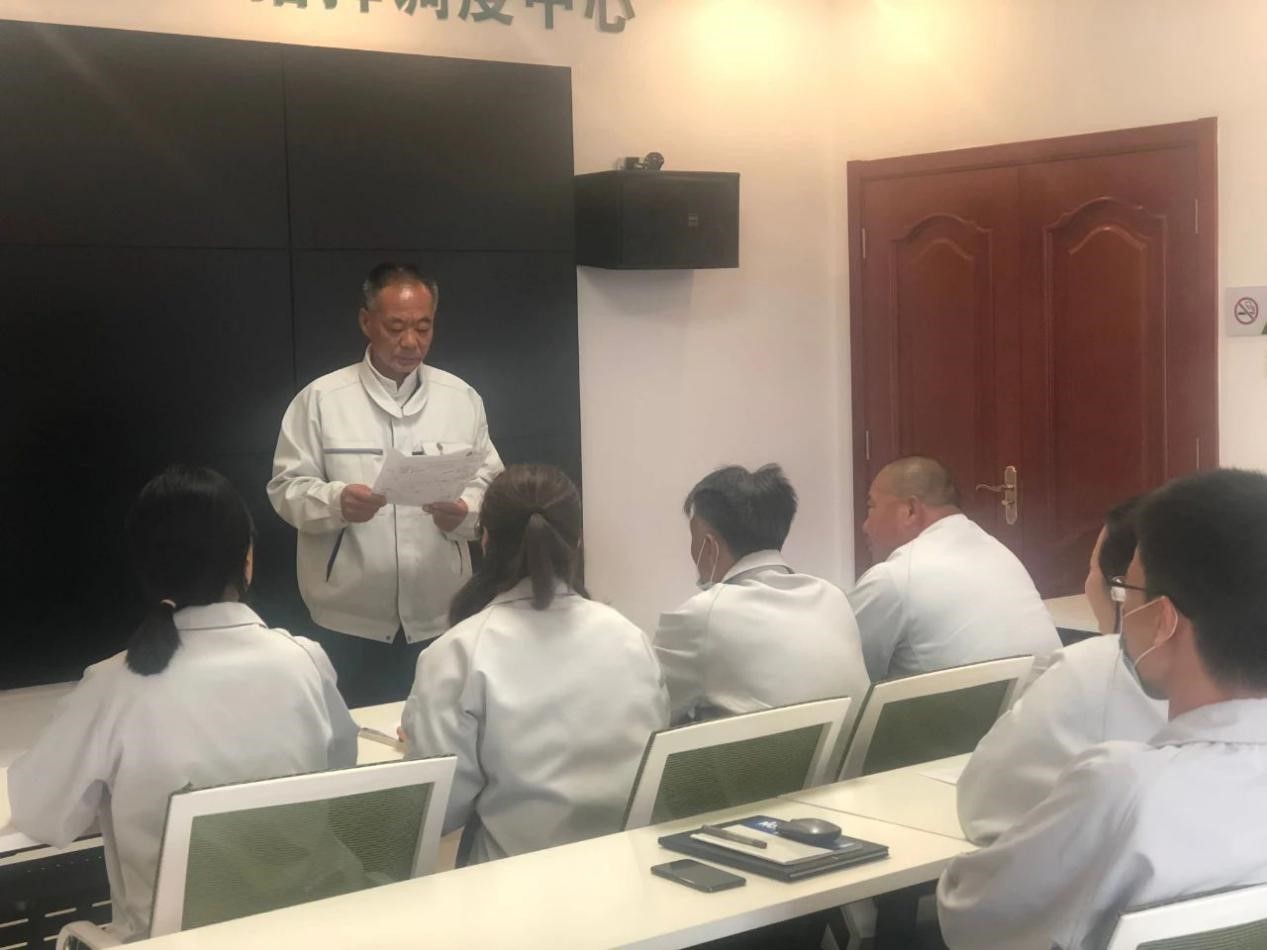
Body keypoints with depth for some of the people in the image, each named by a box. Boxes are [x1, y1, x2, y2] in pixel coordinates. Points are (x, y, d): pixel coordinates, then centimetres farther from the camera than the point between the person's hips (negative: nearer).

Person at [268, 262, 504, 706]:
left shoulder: (462, 398, 6)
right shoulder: (320, 398, -2)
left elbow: (489, 485, 7)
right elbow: (287, 488, -3)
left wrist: (464, 512, -15)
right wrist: (336, 501, -23)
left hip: (439, 617, 2)